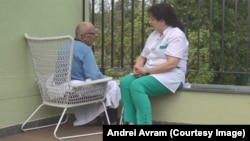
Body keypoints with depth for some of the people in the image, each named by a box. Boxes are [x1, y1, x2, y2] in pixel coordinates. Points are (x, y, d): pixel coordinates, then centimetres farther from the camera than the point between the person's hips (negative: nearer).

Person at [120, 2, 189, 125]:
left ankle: (144, 122, -28)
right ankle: (131, 122, -24)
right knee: (125, 82, -19)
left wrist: (146, 70, -18)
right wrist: (138, 67, -6)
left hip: (171, 76, -8)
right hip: (150, 73, 8)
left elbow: (171, 64, -19)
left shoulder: (176, 35, -9)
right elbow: (142, 56, 17)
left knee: (137, 85, -31)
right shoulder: (153, 34, 17)